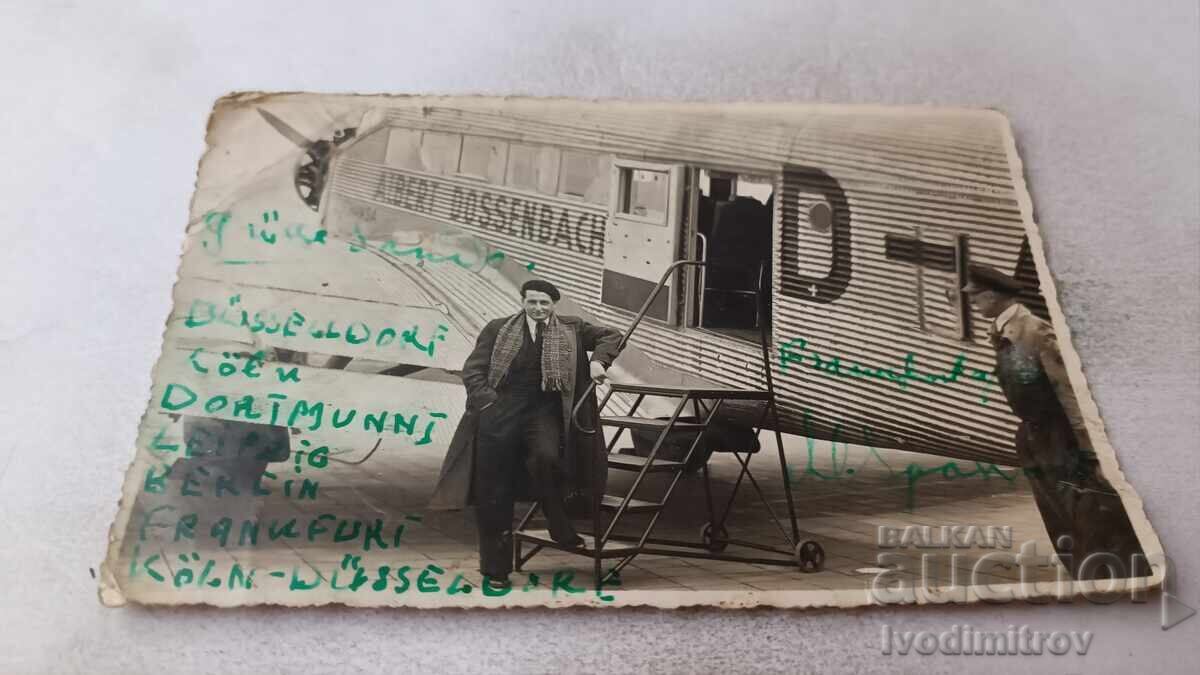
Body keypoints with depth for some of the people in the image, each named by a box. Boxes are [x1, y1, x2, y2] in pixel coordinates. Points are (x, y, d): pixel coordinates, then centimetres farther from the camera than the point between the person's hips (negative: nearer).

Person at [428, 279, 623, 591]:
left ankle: (560, 526, -5)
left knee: (546, 456, -31)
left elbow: (611, 335, 15)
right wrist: (488, 402, -8)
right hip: (501, 411, 0)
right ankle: (495, 569, 16)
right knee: (494, 495, 1)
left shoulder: (571, 329, 11)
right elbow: (472, 370, 6)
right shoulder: (498, 329, 9)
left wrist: (598, 360, -3)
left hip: (544, 410, 0)